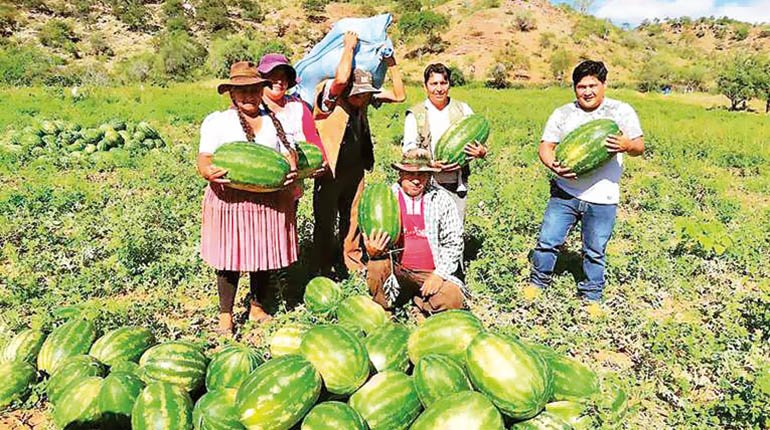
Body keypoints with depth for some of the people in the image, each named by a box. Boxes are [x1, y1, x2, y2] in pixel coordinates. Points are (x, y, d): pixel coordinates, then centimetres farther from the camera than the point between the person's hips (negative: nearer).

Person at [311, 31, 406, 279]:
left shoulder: (365, 98, 0)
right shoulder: (329, 97, -18)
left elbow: (399, 95, 2)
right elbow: (342, 78, -40)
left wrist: (391, 63, -5)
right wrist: (349, 46, -25)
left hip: (355, 169, 6)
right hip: (330, 171, -6)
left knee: (353, 216, 19)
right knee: (325, 220, 8)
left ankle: (351, 258, 38)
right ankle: (322, 267, 24)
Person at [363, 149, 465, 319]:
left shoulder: (441, 199, -2)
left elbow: (453, 242, 0)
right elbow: (372, 241, 1)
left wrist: (439, 274, -11)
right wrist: (372, 251, -24)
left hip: (432, 273, 0)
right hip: (396, 270, 0)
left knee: (453, 298, -26)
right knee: (376, 265, -30)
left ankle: (420, 305, 6)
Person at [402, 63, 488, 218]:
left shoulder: (463, 110, 11)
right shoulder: (416, 115, 4)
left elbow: (479, 142, 14)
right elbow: (409, 150, -1)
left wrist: (481, 152, -11)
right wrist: (432, 163, -19)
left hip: (457, 184, 2)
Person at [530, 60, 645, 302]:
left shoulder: (622, 111, 2)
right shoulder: (562, 114, 6)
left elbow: (639, 147, 2)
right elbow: (546, 146, 4)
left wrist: (626, 145, -23)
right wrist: (553, 165, -19)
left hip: (602, 199, -1)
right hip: (565, 193, 1)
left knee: (595, 252, 9)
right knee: (548, 241, 0)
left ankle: (591, 297, 28)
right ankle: (537, 284, 23)